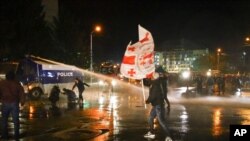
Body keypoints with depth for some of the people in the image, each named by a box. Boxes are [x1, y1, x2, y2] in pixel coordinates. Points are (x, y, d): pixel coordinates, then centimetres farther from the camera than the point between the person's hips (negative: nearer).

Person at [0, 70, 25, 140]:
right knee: (15, 120, 7)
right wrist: (22, 102, 11)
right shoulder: (17, 84, 0)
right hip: (14, 103, 0)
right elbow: (22, 94, -1)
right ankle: (16, 135, 8)